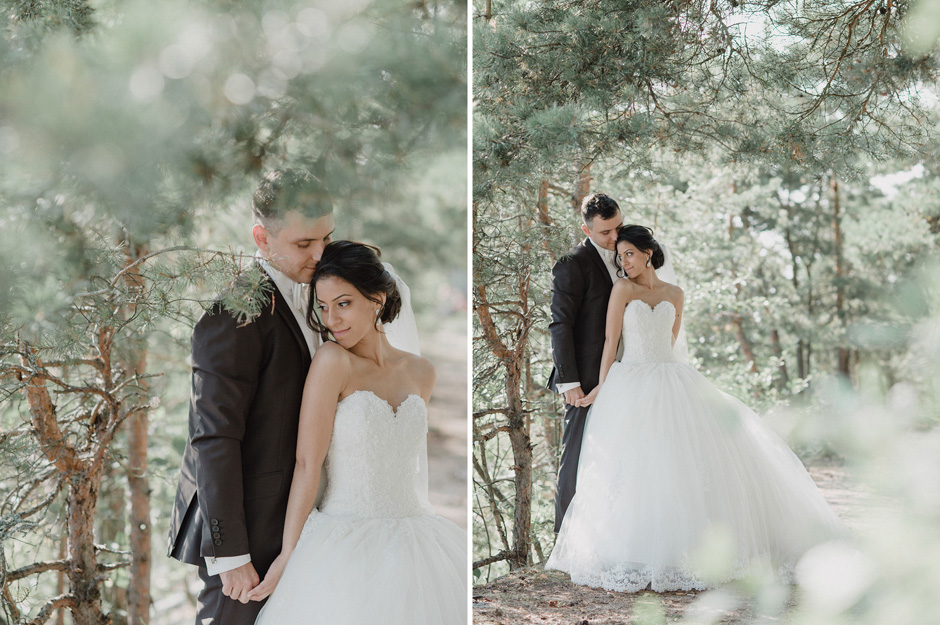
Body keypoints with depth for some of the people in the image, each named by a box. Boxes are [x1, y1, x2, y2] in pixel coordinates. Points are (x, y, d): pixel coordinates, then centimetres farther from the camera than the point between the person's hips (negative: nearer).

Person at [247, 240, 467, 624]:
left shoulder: (420, 373, 8)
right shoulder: (333, 360, -7)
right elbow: (307, 464, -10)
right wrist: (288, 555, -11)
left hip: (413, 538, 4)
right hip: (345, 545, -4)